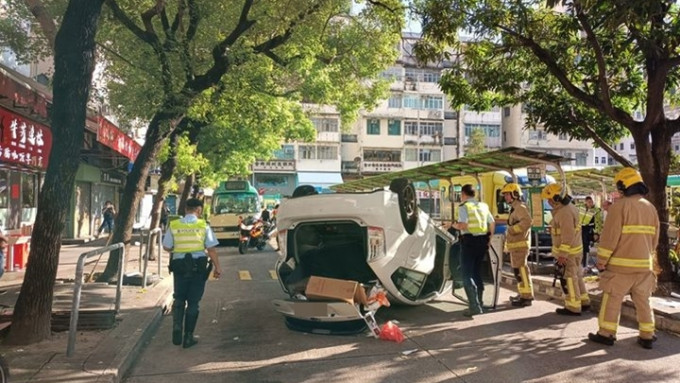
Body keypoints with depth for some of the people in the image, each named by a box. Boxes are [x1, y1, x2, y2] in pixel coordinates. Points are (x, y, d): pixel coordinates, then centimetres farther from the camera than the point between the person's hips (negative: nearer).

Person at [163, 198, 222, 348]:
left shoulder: (174, 225, 0)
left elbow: (167, 247, 4)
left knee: (179, 299, 19)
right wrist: (217, 267, 2)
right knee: (193, 302, 8)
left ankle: (177, 327, 1)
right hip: (198, 266, -1)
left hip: (179, 265, 1)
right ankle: (188, 337, 13)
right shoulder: (203, 225, -4)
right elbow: (211, 249, -5)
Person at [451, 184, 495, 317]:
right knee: (477, 273, 19)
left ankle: (475, 307, -11)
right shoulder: (483, 206, 12)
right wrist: (489, 239, 21)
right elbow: (492, 223, 13)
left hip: (469, 242, -7)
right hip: (482, 242, 7)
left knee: (467, 275, -2)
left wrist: (455, 225, 0)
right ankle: (478, 303, 24)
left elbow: (463, 225, -20)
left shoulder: (464, 207, -9)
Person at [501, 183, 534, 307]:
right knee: (518, 270, 17)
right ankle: (524, 293, 28)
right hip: (515, 244, 11)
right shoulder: (515, 208, 18)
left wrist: (512, 230, -24)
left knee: (521, 270, -9)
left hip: (519, 244, -11)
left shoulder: (520, 207, -14)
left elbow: (527, 221, -30)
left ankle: (526, 297, -5)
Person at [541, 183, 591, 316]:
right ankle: (584, 301, 30)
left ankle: (573, 307, 10)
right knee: (576, 276, 19)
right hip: (574, 249, 10)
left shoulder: (565, 212, -24)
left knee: (569, 279, 0)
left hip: (568, 252, -10)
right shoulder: (568, 207, 8)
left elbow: (568, 236, -27)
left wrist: (563, 254, -25)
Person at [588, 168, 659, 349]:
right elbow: (654, 239, 15)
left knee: (612, 301, 3)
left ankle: (606, 334, 10)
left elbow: (609, 237, -15)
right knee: (643, 302, 13)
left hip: (621, 265, -6)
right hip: (644, 265, 6)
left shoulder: (620, 206, -13)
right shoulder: (651, 208, 9)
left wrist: (601, 261, -8)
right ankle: (647, 336, 18)